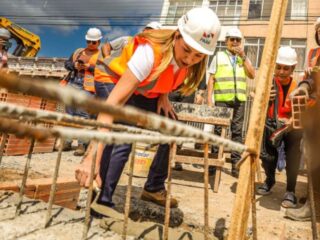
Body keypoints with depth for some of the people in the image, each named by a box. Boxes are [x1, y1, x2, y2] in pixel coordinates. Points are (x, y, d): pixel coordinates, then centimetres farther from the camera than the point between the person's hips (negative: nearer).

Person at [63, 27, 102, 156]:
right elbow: (67, 64, 18)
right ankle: (67, 141, 15)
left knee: (83, 115, -10)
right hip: (72, 84, 6)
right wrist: (74, 65, -2)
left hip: (87, 88, -6)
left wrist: (89, 67, -14)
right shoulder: (78, 51, 21)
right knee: (69, 113, 7)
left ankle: (82, 144, -7)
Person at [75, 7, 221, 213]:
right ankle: (103, 201, -13)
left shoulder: (194, 59, -19)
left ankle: (154, 188, 14)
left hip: (150, 95, 6)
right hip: (119, 85, -6)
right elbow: (114, 103, -45)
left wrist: (164, 96, -12)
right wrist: (93, 157, -51)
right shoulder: (149, 52, -38)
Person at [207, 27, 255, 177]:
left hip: (239, 100, 3)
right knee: (218, 130, -2)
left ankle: (236, 165, 7)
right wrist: (209, 99, -6)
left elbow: (252, 75, 5)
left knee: (237, 132, 2)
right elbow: (211, 79, 3)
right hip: (222, 99, -3)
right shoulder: (219, 56, 9)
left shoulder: (243, 58, 18)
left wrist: (243, 57, -2)